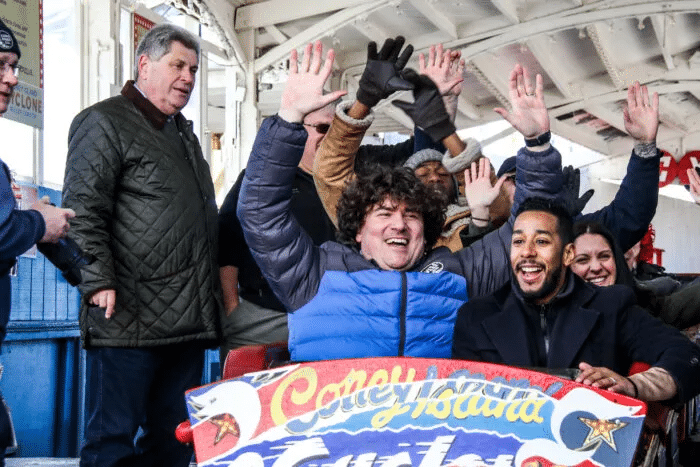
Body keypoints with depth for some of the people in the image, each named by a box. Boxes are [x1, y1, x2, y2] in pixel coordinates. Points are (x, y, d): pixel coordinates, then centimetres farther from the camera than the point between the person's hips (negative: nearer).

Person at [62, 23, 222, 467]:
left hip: (189, 322, 8)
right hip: (129, 319, -8)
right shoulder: (104, 122, -1)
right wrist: (99, 283, -20)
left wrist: (215, 290, 24)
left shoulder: (184, 134, 25)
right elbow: (83, 210, -11)